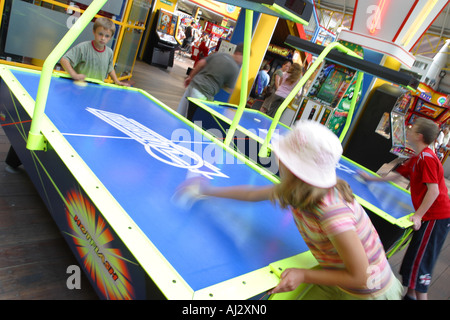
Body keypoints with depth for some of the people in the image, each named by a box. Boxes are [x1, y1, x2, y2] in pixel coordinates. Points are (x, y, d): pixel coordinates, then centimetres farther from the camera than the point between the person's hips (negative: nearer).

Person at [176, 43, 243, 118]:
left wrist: (190, 77, 20)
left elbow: (200, 63, 10)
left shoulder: (218, 54, 7)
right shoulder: (235, 69, -10)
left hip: (193, 84, 7)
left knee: (181, 112, 18)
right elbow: (229, 89, -6)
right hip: (203, 94, -7)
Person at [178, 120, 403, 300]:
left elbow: (359, 277, -26)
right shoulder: (297, 191, -16)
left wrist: (303, 275, -24)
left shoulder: (333, 214, -39)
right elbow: (253, 194, 1)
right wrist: (208, 191, 8)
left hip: (366, 293, -6)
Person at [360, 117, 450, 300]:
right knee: (414, 258, 18)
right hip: (429, 216, 10)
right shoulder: (417, 159, 12)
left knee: (418, 261, -3)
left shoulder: (426, 157, -18)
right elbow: (394, 176, 21)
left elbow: (434, 190, -23)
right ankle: (411, 295, 33)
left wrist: (418, 215, -21)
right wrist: (371, 178, 25)